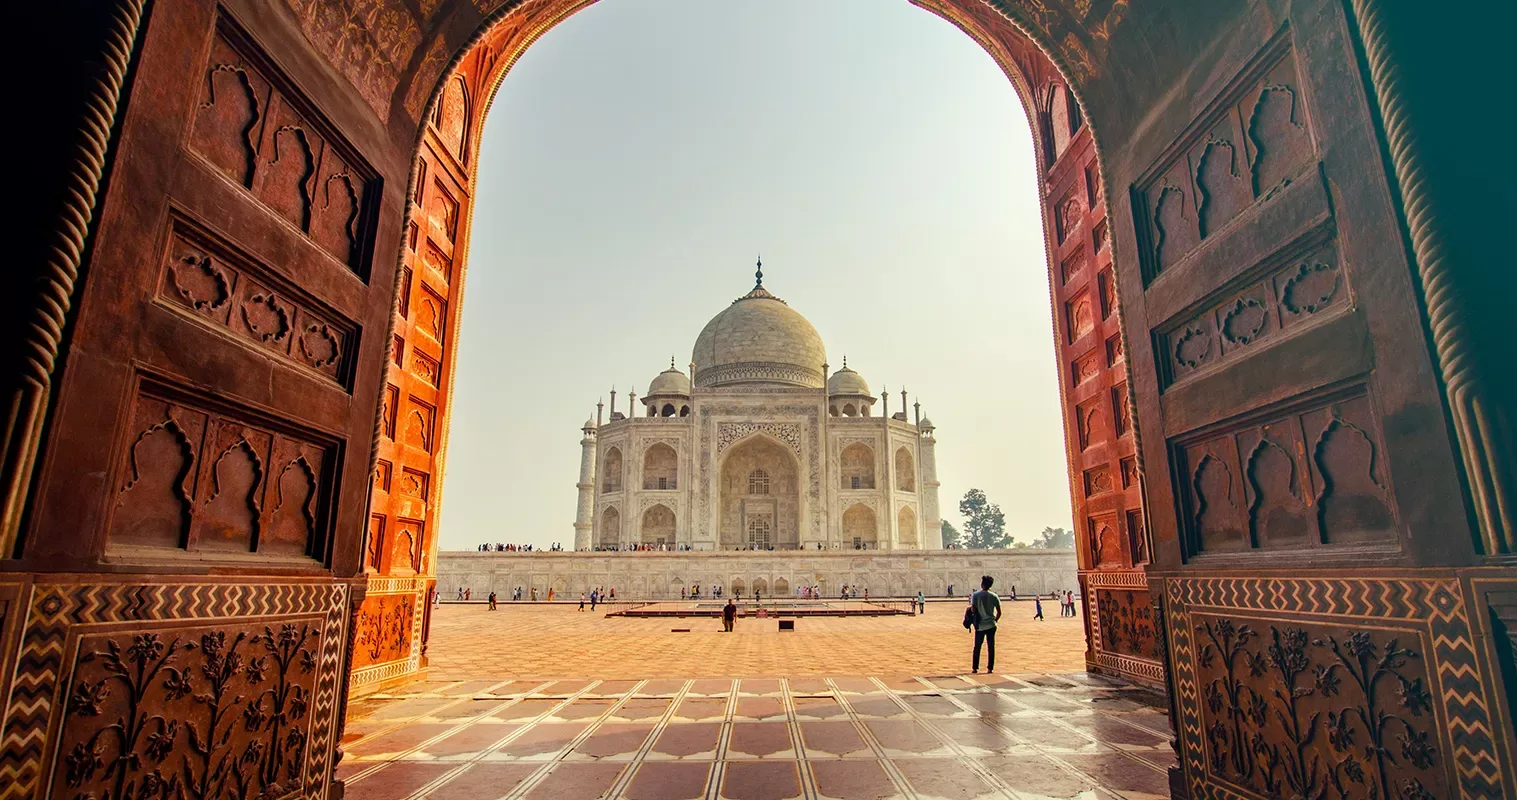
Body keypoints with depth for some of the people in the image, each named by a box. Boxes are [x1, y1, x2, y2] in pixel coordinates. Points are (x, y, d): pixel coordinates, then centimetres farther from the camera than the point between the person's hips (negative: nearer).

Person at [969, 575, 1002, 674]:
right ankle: (990, 668, 10)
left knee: (977, 647, 9)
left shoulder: (975, 595, -8)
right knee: (991, 647, 9)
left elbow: (973, 609, -12)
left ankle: (974, 668, 12)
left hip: (980, 626, -1)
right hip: (991, 625, 1)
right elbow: (999, 612, 0)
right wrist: (995, 620, 15)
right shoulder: (994, 596, -1)